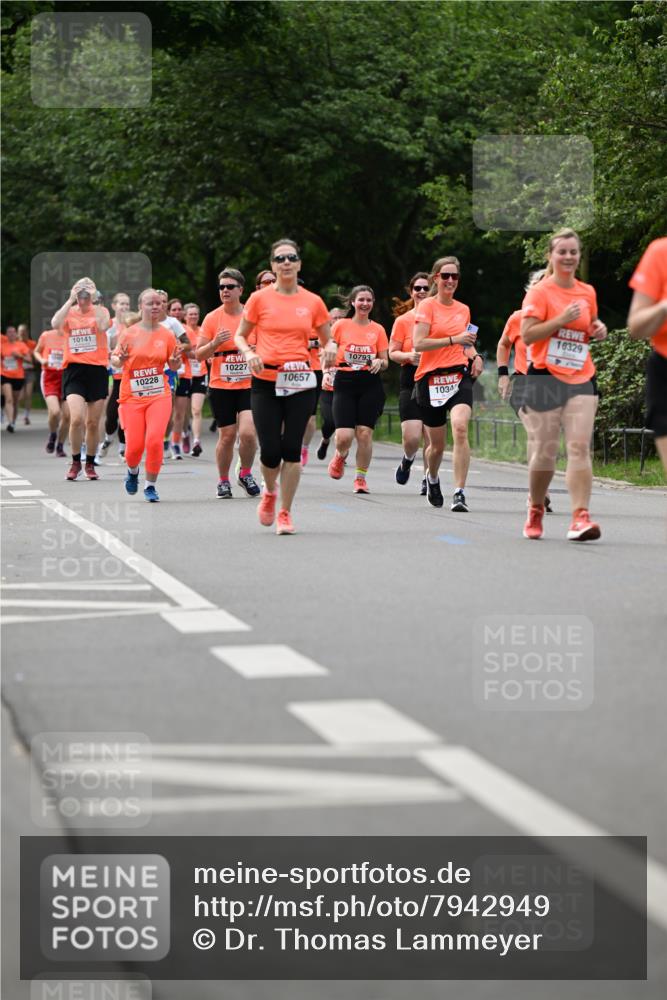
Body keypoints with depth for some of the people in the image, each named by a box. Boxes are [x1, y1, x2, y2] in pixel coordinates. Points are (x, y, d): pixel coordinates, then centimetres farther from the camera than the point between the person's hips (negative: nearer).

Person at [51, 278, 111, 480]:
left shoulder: (100, 311, 5)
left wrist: (93, 301, -13)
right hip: (74, 370, -1)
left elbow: (103, 326, -18)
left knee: (93, 423, 6)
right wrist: (71, 300, -12)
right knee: (76, 418, -17)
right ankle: (75, 462, 1)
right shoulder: (69, 312, 7)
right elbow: (55, 323, -16)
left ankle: (90, 464, 22)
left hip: (97, 370, 1)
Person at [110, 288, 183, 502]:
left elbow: (173, 367, 10)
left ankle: (150, 485, 2)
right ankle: (133, 471, 32)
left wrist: (175, 361, -12)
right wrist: (120, 360, -21)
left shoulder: (167, 334, 3)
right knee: (134, 445, -4)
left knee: (154, 440, -16)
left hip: (159, 396, 1)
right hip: (132, 396, -1)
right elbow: (114, 360, 2)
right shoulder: (129, 333, -2)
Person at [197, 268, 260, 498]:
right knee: (227, 436, 3)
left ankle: (245, 473, 10)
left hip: (249, 385, 0)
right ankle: (223, 481, 23)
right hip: (221, 386, 0)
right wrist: (215, 343, -16)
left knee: (248, 432, -15)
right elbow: (199, 355, 1)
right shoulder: (212, 318, -1)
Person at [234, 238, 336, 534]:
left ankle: (285, 512, 9)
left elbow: (327, 339, 15)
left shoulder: (313, 302, 6)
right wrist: (249, 353, -11)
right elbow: (240, 336, 10)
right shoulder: (259, 299, 2)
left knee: (292, 449, -2)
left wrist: (330, 349, -8)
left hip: (300, 381, 1)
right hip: (265, 380, -1)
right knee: (270, 450, -5)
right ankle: (269, 493, 27)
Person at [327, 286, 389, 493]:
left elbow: (385, 362, 12)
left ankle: (361, 478, 9)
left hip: (370, 384, 1)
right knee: (344, 436, -11)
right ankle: (340, 457, 24)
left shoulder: (378, 329, 8)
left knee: (365, 433, -6)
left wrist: (379, 363, -11)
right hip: (345, 383, -1)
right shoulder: (341, 326, 5)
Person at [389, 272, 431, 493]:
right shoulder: (403, 320, 4)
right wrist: (409, 355, -15)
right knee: (411, 437, -9)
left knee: (431, 435, -4)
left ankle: (428, 479, 11)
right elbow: (392, 353, 5)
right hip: (410, 381, -1)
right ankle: (407, 460, 24)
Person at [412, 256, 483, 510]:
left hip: (460, 376, 2)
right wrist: (454, 339, -20)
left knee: (460, 428, -23)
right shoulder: (427, 306, -3)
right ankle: (432, 478, 43)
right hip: (431, 378, -2)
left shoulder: (463, 310, 13)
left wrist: (475, 356, 8)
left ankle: (459, 493, -24)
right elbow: (418, 344, -14)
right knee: (437, 444, 8)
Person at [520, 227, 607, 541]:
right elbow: (527, 335, -10)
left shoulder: (588, 293, 13)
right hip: (545, 378, -3)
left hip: (581, 379, 3)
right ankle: (535, 511, 24)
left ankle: (580, 517, -18)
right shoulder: (539, 292, -3)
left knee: (580, 448, -11)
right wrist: (561, 319, -19)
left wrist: (598, 330, 6)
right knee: (544, 452, 1)